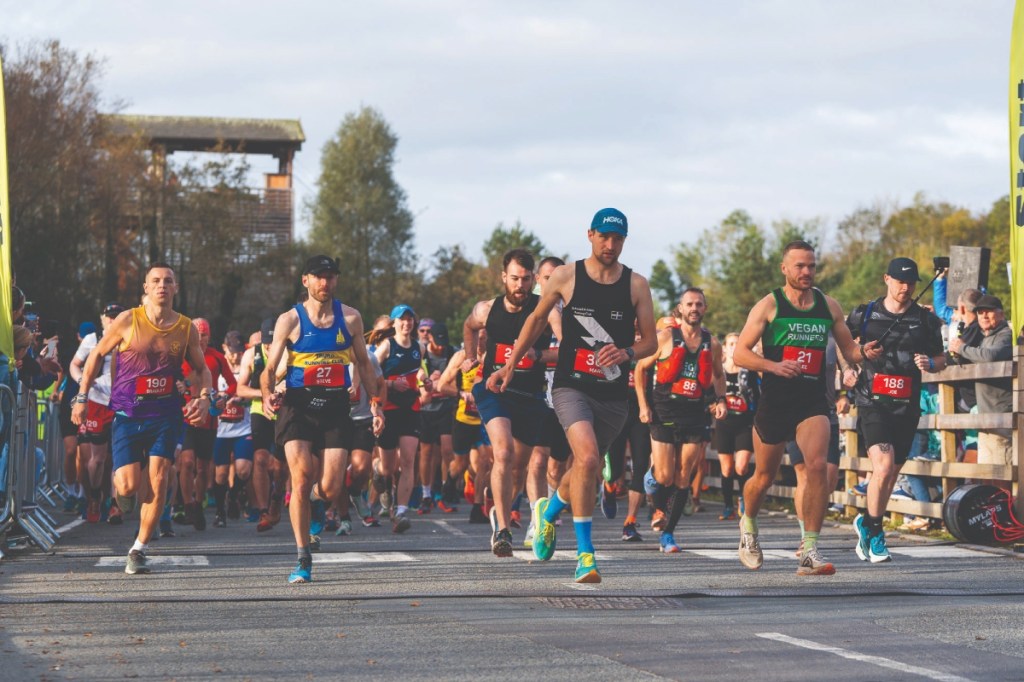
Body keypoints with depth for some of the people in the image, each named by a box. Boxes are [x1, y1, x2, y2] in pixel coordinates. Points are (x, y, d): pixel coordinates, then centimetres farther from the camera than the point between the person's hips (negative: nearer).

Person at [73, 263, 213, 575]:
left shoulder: (186, 329, 2)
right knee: (129, 485, -9)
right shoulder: (128, 321, -5)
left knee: (157, 482, -9)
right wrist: (82, 397, 5)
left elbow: (201, 368, 15)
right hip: (127, 415, -1)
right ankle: (121, 484, 31)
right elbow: (97, 354, 7)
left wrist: (204, 397, -4)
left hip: (166, 416, 1)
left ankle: (139, 549, 3)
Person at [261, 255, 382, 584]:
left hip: (336, 408, 2)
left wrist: (374, 402, 8)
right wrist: (267, 394, -21)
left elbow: (363, 363, 17)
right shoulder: (290, 320, -1)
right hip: (298, 406, -2)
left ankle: (316, 489, 34)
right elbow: (270, 368, -1)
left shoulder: (350, 318, 7)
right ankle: (303, 559, -4)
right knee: (301, 483, -13)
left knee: (330, 490, -6)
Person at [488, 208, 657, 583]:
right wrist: (508, 366, 15)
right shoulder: (566, 277, -1)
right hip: (572, 386, -3)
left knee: (586, 467, 13)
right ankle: (584, 552, -16)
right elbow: (537, 319, 13)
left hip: (613, 395, 3)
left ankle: (548, 511, 47)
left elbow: (651, 341, 6)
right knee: (587, 458, -24)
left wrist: (626, 353, -16)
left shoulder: (636, 285, 2)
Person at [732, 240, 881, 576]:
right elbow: (740, 353, -5)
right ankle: (748, 524, 42)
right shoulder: (769, 305, -2)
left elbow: (848, 351, 15)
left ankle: (809, 550, -16)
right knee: (764, 476, 9)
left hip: (813, 402, 2)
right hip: (774, 401, -2)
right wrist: (773, 366, -22)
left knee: (818, 465, -20)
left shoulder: (829, 306, 8)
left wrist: (864, 352, -9)